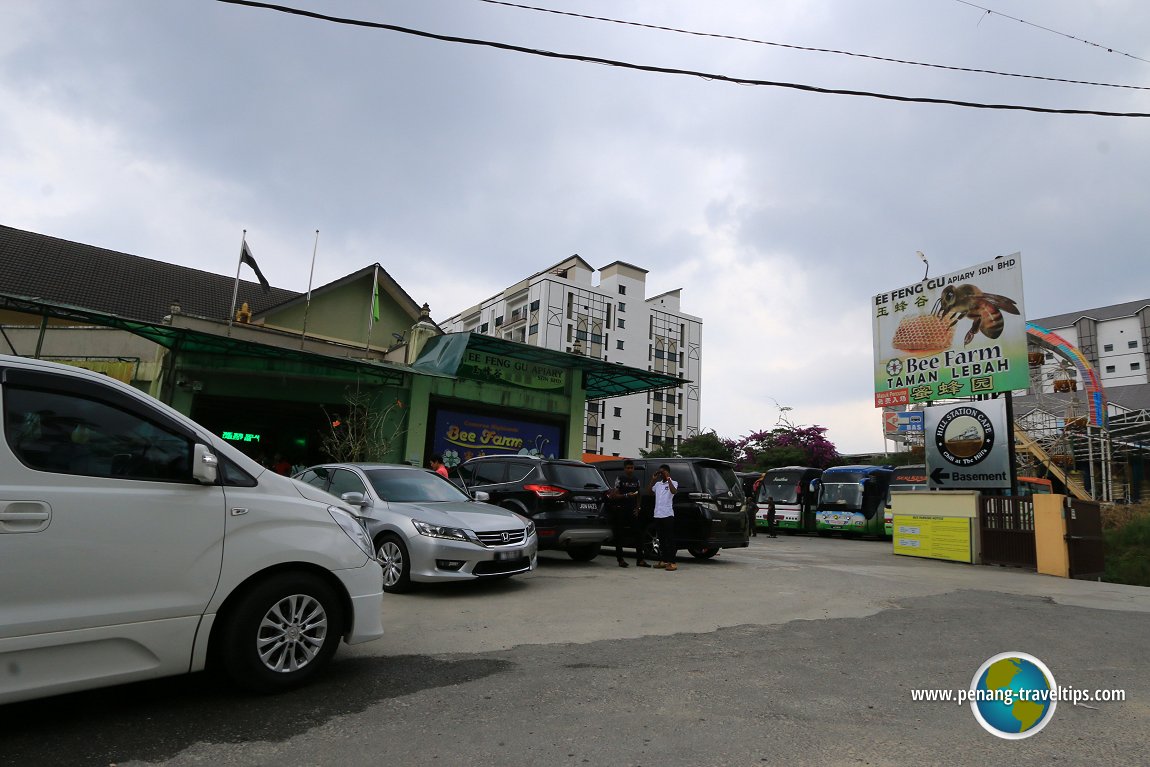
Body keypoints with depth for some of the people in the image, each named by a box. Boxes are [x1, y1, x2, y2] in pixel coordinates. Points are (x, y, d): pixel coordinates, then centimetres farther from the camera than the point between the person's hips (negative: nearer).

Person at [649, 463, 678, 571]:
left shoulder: (673, 483, 0)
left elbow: (673, 491, -19)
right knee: (661, 539, 11)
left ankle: (672, 563, -6)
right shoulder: (658, 484, 17)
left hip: (668, 515, -6)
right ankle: (663, 561, 18)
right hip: (658, 515, 6)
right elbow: (649, 491, 11)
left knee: (669, 539, -6)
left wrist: (668, 478, -21)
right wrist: (653, 479, 6)